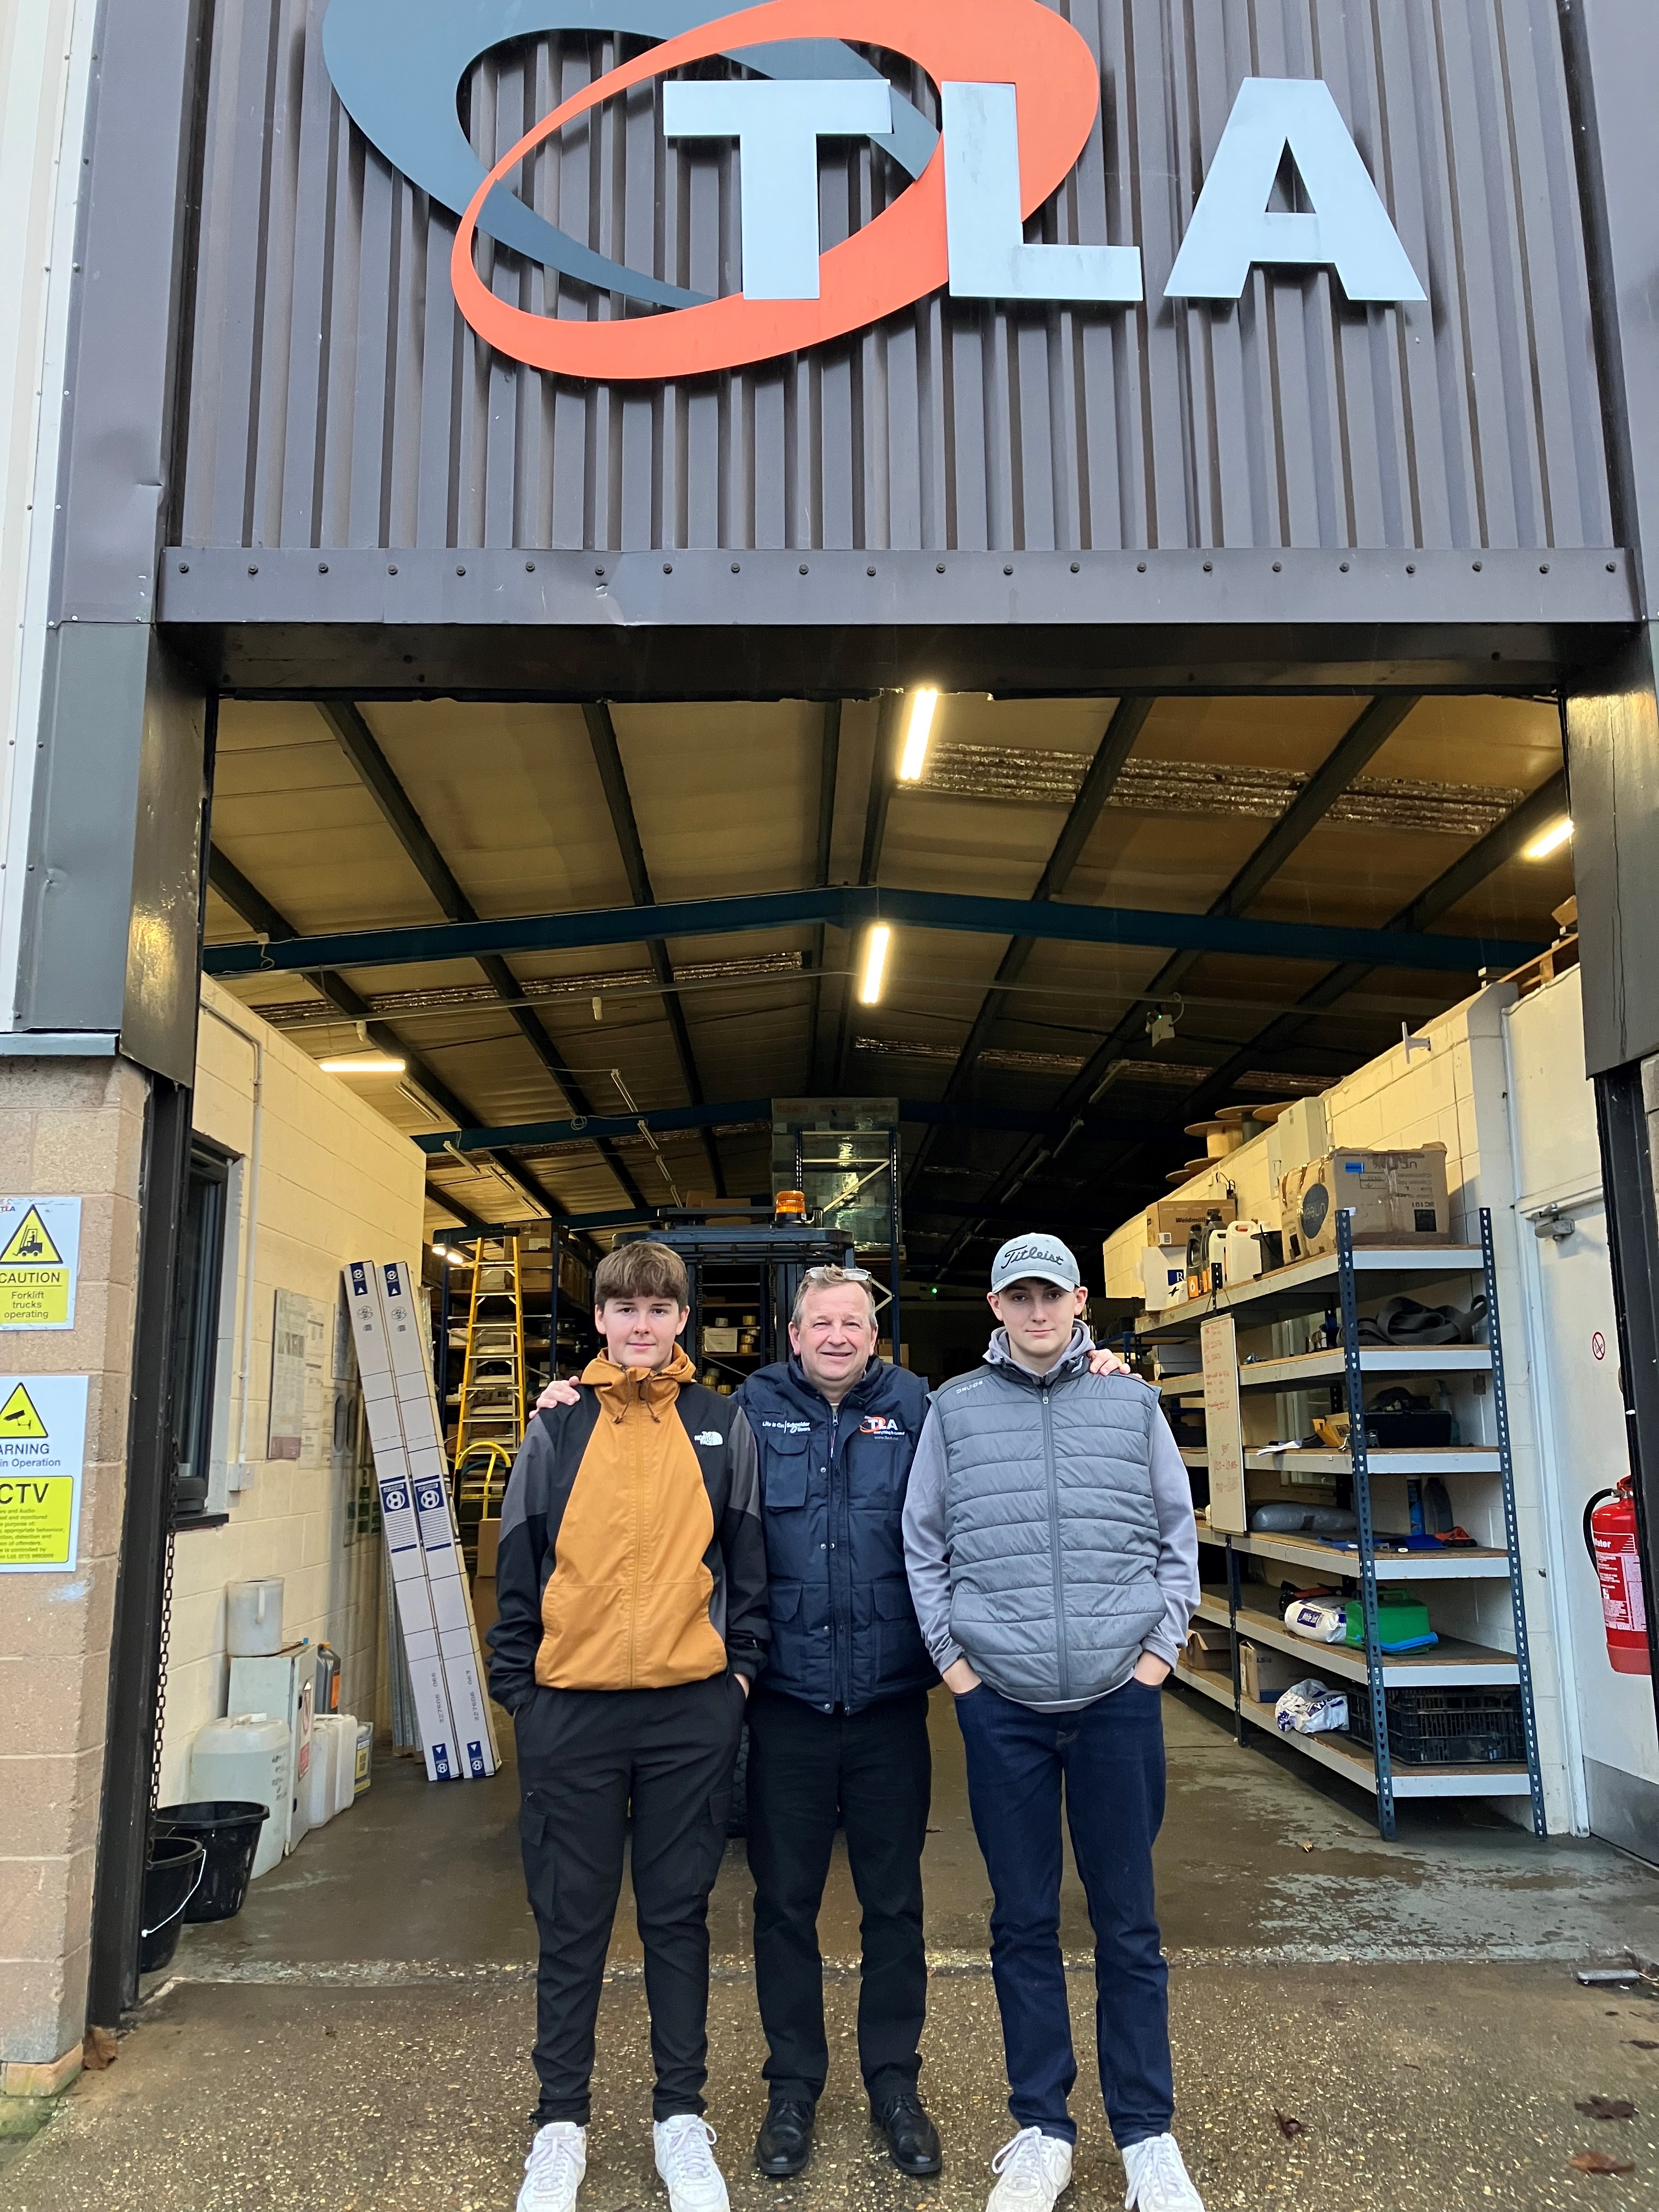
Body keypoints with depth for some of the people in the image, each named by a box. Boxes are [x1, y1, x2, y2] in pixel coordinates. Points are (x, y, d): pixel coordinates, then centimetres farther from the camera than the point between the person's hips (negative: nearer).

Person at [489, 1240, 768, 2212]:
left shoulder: (723, 1425, 4)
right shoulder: (558, 1427, 4)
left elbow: (748, 1557, 8)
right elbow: (519, 1564, 6)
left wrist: (742, 1664, 2)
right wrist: (516, 1681, 3)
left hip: (694, 1710, 0)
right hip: (571, 1709, 0)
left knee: (679, 1914, 11)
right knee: (572, 1920, 10)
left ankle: (682, 2114, 26)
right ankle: (562, 2121, 26)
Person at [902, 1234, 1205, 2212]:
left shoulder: (1132, 1402, 3)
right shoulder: (955, 1409, 2)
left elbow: (1179, 1534, 8)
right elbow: (923, 1544, 6)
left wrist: (1160, 1647, 1)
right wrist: (952, 1657, 1)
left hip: (1120, 1695, 0)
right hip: (1002, 1702, 0)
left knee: (1129, 1925, 9)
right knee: (1024, 1922, 11)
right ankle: (1043, 2130, 26)